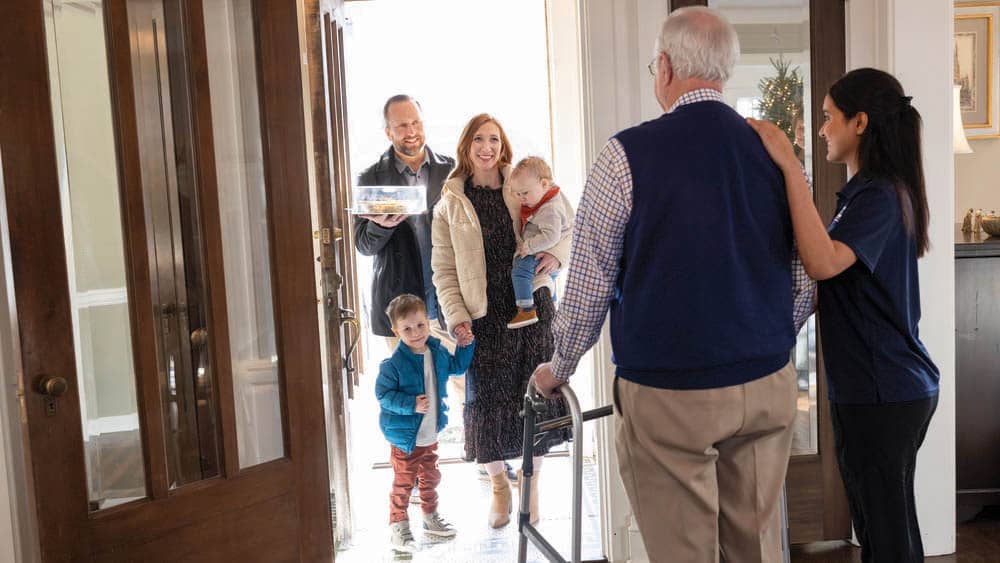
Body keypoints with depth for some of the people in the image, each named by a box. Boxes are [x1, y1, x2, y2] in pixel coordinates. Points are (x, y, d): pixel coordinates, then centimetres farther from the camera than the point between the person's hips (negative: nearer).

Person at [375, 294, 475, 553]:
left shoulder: (438, 352, -2)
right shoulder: (393, 364, -22)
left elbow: (456, 367, 17)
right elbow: (383, 394, -19)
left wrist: (464, 346, 2)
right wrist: (411, 404, -29)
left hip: (430, 434, 6)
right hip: (405, 437, -6)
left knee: (430, 478, 22)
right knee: (403, 483, 5)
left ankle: (431, 518, 40)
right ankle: (398, 526, 21)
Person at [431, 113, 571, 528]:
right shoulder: (450, 204, 4)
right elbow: (444, 270, 2)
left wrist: (557, 254, -9)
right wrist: (456, 317, -9)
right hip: (485, 314, -1)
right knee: (487, 398, 4)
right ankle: (499, 485, 26)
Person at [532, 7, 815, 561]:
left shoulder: (629, 153, -11)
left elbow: (590, 280, -7)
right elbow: (804, 281, 10)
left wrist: (559, 366, 9)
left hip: (667, 393, -4)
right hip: (768, 387, 5)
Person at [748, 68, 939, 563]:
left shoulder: (877, 196, -17)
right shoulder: (885, 189, 14)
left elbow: (822, 262, -35)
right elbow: (837, 277, 19)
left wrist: (790, 167, -32)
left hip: (881, 395, -10)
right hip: (898, 386, 10)